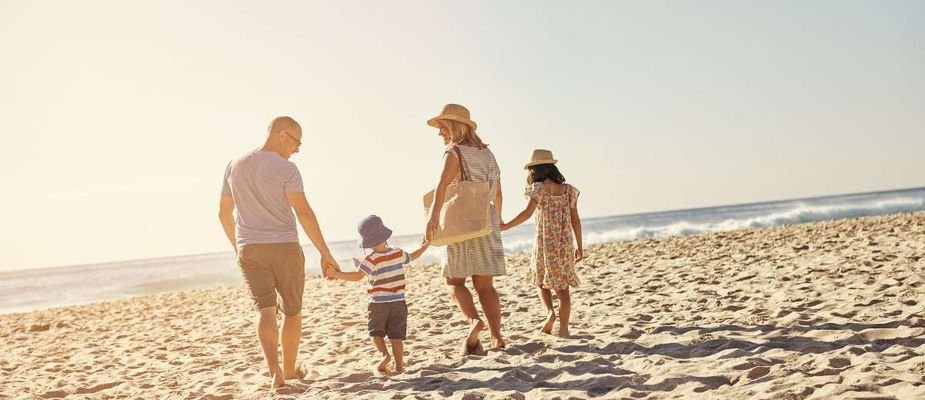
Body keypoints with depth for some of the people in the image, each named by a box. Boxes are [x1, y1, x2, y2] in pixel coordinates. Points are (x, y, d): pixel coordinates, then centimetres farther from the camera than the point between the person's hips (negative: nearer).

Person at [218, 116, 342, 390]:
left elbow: (224, 213, 15)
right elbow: (304, 213, -18)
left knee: (265, 310, -4)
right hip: (285, 248, -3)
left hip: (250, 250, 3)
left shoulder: (235, 167, 7)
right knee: (292, 310, 14)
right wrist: (325, 253, -14)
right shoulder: (286, 169, -11)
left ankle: (275, 371, -23)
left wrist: (237, 246, 28)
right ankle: (290, 369, 25)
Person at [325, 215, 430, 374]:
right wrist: (424, 246, 39)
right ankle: (399, 365, 6)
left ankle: (384, 354, -8)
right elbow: (412, 257, 22)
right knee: (396, 335, 7)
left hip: (378, 303, -3)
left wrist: (335, 274, -23)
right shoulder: (398, 253, 2)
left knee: (376, 332, 13)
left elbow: (357, 276, -23)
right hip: (398, 302, 3)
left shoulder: (371, 260, -12)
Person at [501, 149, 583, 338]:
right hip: (565, 244, 3)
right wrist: (579, 246, 15)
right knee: (563, 286, 8)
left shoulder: (539, 188, -6)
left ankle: (550, 312, -4)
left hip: (545, 243, -3)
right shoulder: (568, 189, 7)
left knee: (541, 281, 18)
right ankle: (563, 328, 7)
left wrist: (505, 226, -17)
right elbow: (575, 221, 7)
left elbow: (527, 213, -20)